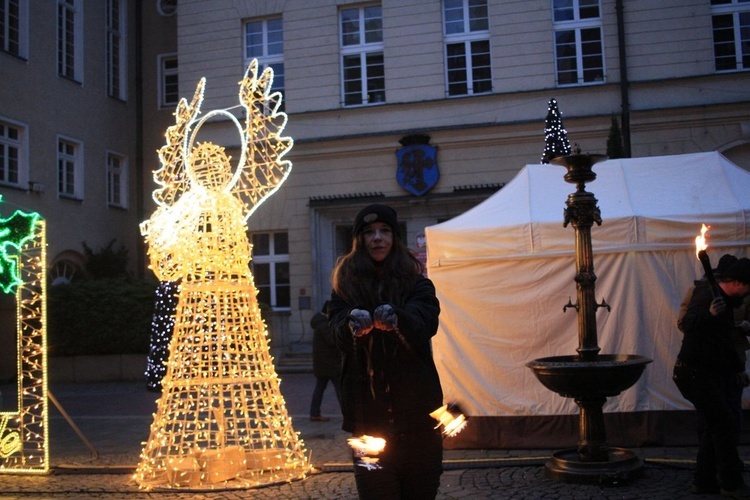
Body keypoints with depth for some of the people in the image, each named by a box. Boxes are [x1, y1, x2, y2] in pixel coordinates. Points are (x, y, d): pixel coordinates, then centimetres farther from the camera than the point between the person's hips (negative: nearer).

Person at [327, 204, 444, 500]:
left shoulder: (416, 283, 5)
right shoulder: (346, 286, 6)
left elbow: (425, 324, -14)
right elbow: (339, 334, -10)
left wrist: (396, 318, -37)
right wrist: (353, 323, -34)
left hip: (417, 408, 1)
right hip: (368, 411, 0)